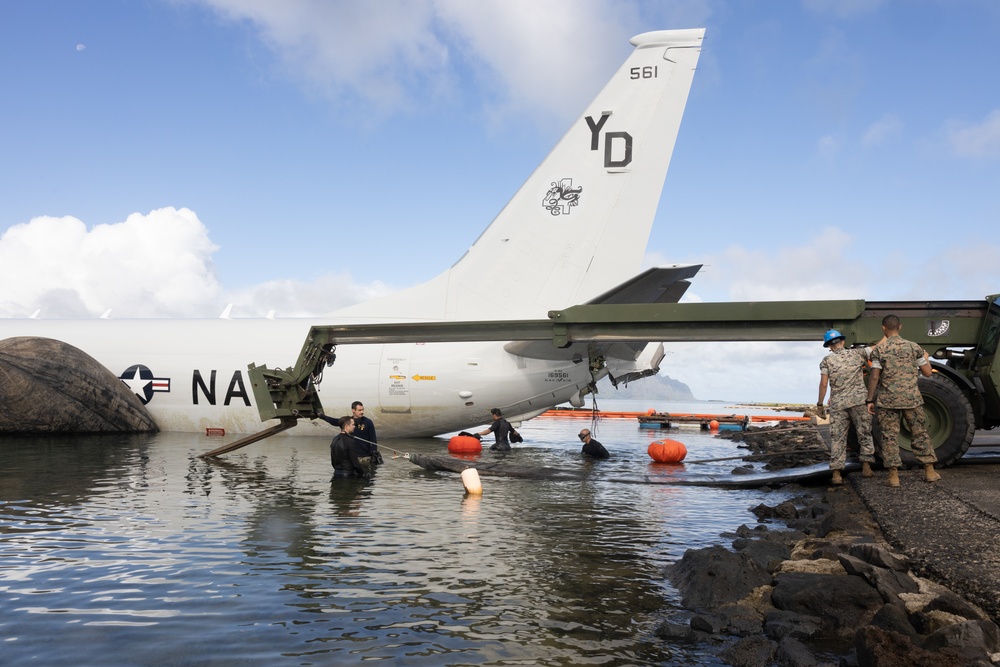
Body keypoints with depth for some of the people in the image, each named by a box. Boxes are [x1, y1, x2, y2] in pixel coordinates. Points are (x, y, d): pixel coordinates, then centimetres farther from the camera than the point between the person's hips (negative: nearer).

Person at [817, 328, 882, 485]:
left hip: (837, 404, 0)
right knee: (864, 434, 14)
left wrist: (820, 403, 8)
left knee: (837, 438, 3)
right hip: (859, 401, 0)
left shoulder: (827, 361, 3)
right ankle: (866, 466, 11)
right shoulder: (857, 353, 4)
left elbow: (823, 384, -2)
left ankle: (836, 473, -3)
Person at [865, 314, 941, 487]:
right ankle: (930, 470, 17)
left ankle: (893, 475, 0)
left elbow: (874, 377, -7)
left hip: (888, 400, -2)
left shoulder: (879, 350, -4)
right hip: (911, 399, 2)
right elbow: (927, 373, 5)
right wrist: (925, 359, 26)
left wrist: (870, 400, 0)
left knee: (889, 436, 2)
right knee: (920, 434, 12)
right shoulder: (914, 347, 2)